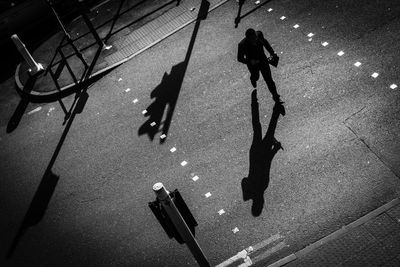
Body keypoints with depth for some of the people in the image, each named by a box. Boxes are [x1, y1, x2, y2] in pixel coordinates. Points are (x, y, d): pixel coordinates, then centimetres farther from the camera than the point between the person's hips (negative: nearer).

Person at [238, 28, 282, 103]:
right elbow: (240, 58, -21)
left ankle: (275, 96, 27)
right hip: (253, 64, -2)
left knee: (269, 79, 8)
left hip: (263, 60, 2)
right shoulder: (242, 45, -35)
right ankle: (253, 79, 67)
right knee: (255, 77, 28)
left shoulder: (259, 34, -25)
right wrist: (250, 61, -36)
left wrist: (272, 52, -4)